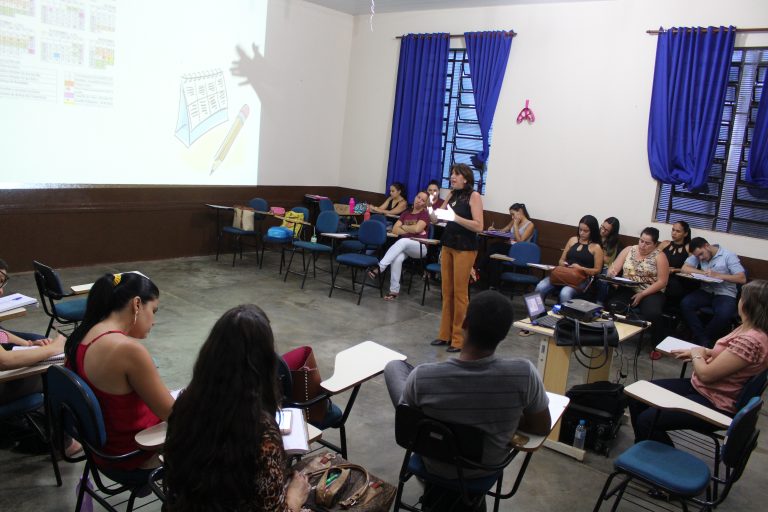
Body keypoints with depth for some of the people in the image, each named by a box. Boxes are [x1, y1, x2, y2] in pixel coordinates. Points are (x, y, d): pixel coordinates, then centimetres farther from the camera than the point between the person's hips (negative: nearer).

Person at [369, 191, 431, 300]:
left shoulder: (424, 214, 2)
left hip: (420, 246, -4)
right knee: (397, 259, -33)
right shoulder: (405, 214, 17)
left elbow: (417, 228, -16)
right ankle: (394, 290, -29)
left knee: (402, 241, -37)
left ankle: (379, 269, -43)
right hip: (404, 246, 4)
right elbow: (394, 230, 6)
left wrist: (403, 227, 0)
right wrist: (411, 230, -4)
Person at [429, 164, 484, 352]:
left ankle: (459, 338, 7)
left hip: (465, 249, -6)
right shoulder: (452, 194, 11)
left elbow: (479, 226, -17)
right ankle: (445, 334, 20)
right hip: (448, 246, 7)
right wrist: (434, 215, -8)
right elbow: (438, 217, 13)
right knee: (447, 292, 10)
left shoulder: (474, 196, -8)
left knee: (459, 293, -2)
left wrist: (456, 218, -24)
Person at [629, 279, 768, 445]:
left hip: (716, 405, -10)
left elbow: (705, 374, -23)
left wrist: (697, 354, -5)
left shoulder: (751, 341, -28)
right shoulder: (748, 328, 2)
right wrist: (704, 352, 8)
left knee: (647, 419, -19)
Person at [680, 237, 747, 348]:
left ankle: (705, 338, -8)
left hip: (725, 294, -4)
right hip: (705, 291, 4)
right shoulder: (698, 254, 6)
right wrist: (704, 273, -15)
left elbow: (742, 278, -12)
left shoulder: (728, 255, -7)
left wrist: (717, 275, -21)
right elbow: (684, 268, -2)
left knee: (724, 314, -34)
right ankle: (703, 339, -18)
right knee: (685, 303, -24)